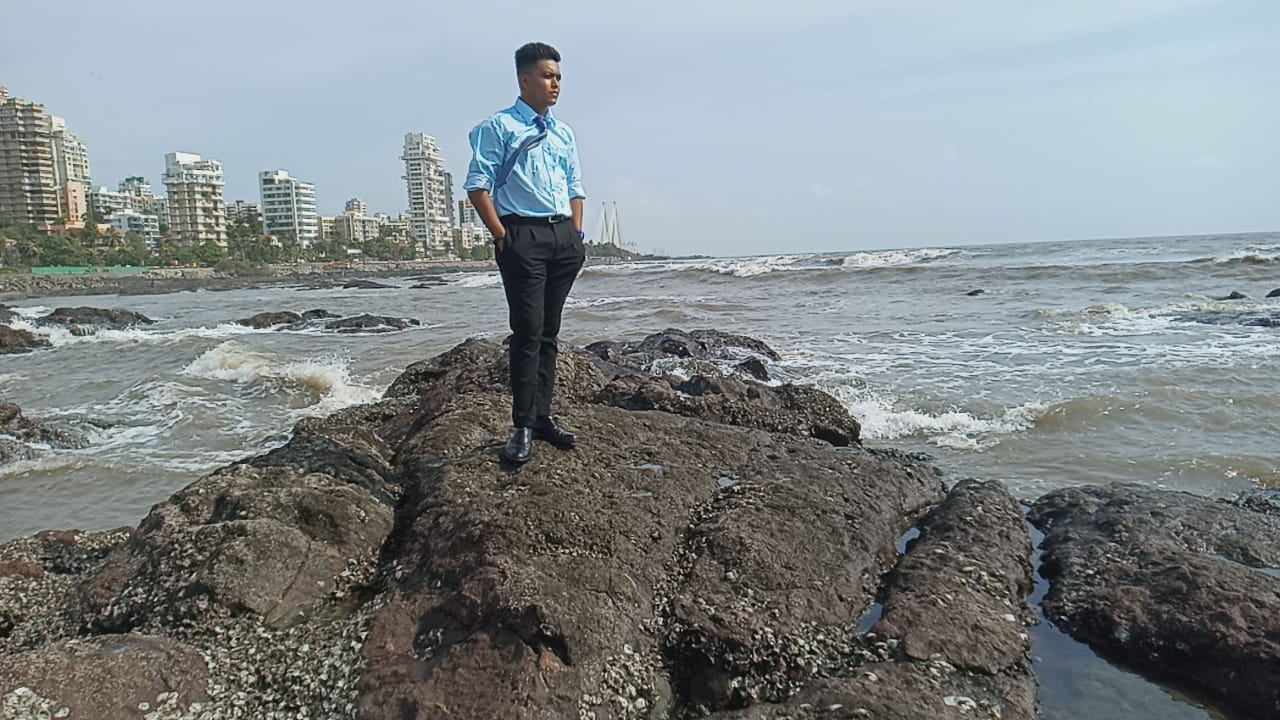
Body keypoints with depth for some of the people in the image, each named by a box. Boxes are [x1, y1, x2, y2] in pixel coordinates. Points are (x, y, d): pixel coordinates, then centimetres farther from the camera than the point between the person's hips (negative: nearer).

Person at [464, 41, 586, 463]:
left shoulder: (564, 133, 20)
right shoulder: (498, 127, 1)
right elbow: (478, 186, -5)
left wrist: (576, 235, 9)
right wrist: (502, 237, -12)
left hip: (564, 237, 6)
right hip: (523, 235, -6)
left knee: (548, 331, 9)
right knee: (527, 331, -9)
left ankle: (543, 415, 17)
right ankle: (523, 426, -3)